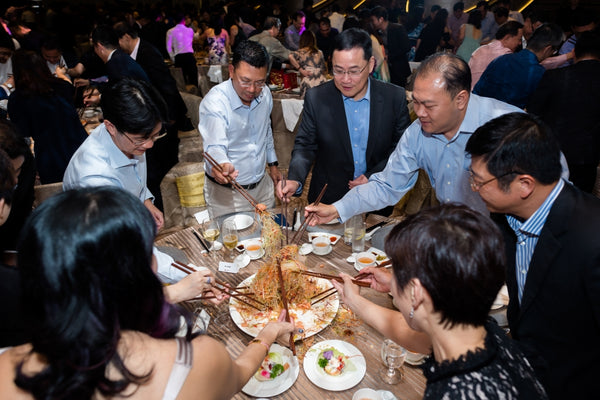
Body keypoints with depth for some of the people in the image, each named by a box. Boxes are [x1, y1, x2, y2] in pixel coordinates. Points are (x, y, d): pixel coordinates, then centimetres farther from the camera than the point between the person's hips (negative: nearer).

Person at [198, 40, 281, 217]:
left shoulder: (265, 93, -3)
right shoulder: (214, 102, -23)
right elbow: (215, 147, -34)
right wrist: (221, 166, -56)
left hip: (262, 186, 6)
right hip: (227, 193, -6)